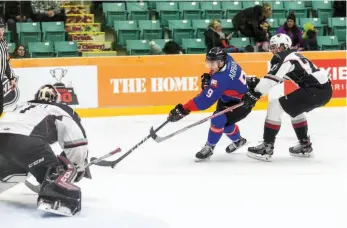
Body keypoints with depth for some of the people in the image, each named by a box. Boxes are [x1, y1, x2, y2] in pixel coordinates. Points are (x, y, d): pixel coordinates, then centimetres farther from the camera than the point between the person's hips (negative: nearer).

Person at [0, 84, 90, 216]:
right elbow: (76, 140, 12)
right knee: (56, 170, -5)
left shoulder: (23, 106, 41)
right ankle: (53, 199, -35)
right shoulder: (61, 110, 24)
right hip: (25, 139, -7)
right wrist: (80, 167, 22)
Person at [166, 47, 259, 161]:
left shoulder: (221, 79, -39)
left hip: (242, 103, -10)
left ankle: (209, 147, -1)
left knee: (218, 120, -22)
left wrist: (183, 110, -40)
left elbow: (205, 100, -40)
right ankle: (238, 140, 48)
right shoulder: (227, 59, -16)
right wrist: (208, 79, -6)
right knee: (224, 120, 21)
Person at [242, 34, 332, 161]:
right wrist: (257, 83, 13)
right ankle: (305, 145, 35)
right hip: (323, 89, 10)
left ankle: (267, 147, -10)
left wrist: (255, 94, -19)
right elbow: (278, 79, 23)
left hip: (316, 91, -10)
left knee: (275, 105, -10)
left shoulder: (285, 57, -6)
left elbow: (273, 77, -18)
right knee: (293, 107, 34)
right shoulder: (293, 55, 23)